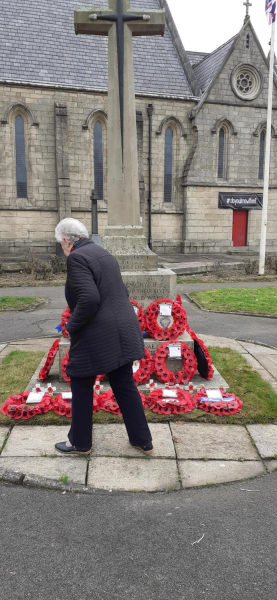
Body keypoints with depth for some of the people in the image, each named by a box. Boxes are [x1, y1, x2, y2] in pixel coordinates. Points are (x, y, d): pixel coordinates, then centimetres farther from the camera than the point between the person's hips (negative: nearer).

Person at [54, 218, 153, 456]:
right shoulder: (104, 254, 13)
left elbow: (89, 299, -25)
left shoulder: (77, 257, -14)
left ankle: (80, 442, 28)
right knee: (125, 386, 16)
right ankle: (143, 441, 25)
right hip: (122, 331, 8)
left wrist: (72, 326, -11)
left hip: (97, 336, -8)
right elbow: (123, 292, 16)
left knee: (82, 388, 12)